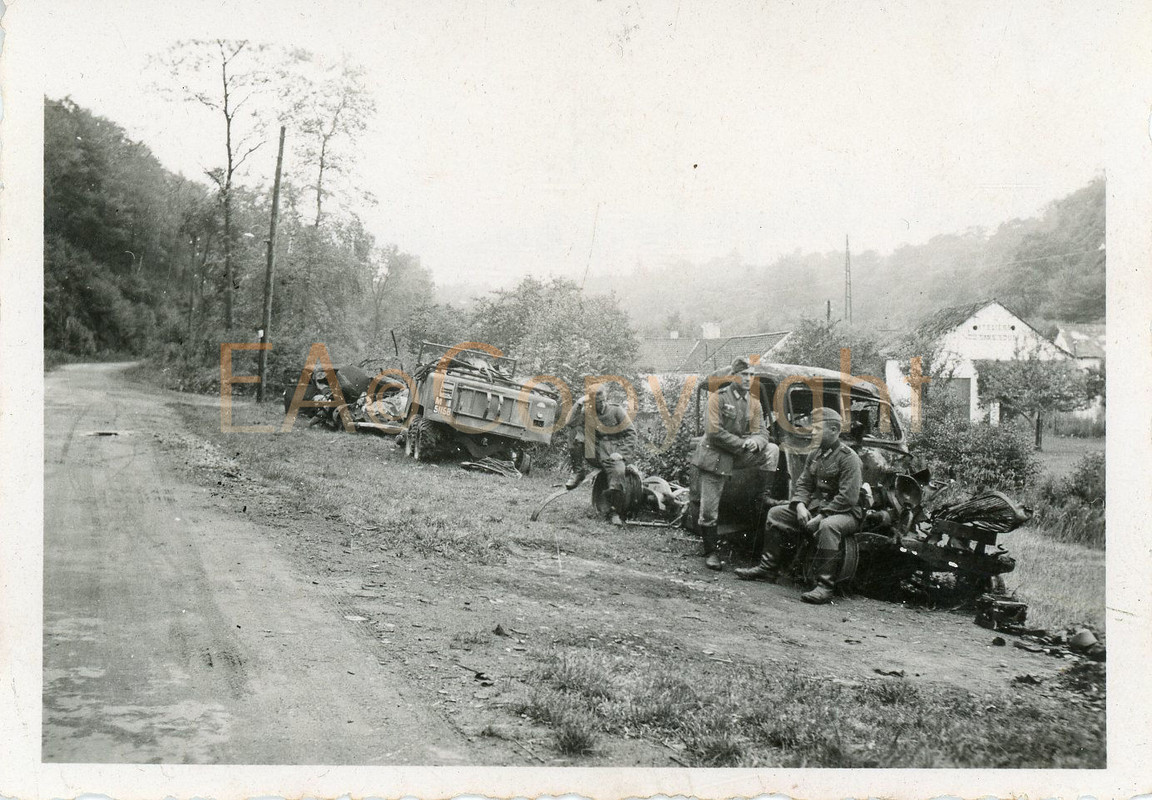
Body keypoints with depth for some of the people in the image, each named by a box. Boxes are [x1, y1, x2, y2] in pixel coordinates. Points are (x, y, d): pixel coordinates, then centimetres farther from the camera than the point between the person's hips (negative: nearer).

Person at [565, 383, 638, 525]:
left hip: (613, 454, -2)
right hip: (594, 453, 2)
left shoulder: (616, 411, 1)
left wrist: (622, 453, -10)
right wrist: (578, 404, -16)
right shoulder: (587, 412, 7)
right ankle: (579, 472, -14)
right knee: (577, 431, -15)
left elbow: (630, 432, 0)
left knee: (618, 471, -33)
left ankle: (615, 512, -18)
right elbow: (571, 422, -8)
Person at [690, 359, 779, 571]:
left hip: (739, 455, 5)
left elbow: (761, 431, 4)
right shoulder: (718, 397, -11)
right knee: (709, 510, -3)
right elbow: (715, 432, -18)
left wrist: (755, 442, -20)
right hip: (714, 457, -5)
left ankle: (765, 498, -8)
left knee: (772, 450, -13)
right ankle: (710, 553, 10)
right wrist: (742, 443, -20)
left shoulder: (751, 402, 6)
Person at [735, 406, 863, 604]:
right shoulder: (814, 455, 11)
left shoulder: (848, 457, -14)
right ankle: (768, 568, 8)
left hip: (846, 513, -9)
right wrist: (800, 505, -10)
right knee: (776, 513, 4)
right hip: (816, 507, 9)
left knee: (827, 526, -41)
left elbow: (848, 497, -21)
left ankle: (825, 586, -38)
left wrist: (821, 517, -23)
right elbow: (803, 484, 12)